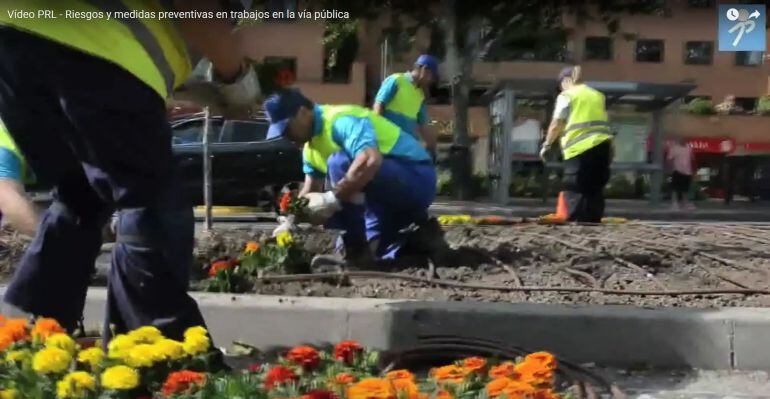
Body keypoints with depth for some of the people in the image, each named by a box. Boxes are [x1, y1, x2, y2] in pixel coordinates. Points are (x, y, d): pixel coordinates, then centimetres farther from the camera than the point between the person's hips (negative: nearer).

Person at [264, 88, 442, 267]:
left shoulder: (340, 120, -22)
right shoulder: (310, 148, 10)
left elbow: (371, 160, -39)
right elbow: (310, 191, 11)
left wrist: (331, 199, -35)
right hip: (391, 191, 10)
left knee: (339, 163, -29)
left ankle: (357, 251, -20)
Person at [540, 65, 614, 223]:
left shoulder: (566, 96, 3)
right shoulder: (598, 95, 20)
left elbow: (556, 125, -3)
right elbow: (602, 122, 15)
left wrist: (546, 145, 7)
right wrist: (610, 149, 17)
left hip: (580, 147, -6)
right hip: (602, 145, 6)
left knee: (574, 190, -3)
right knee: (596, 189, 10)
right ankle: (593, 223, 9)